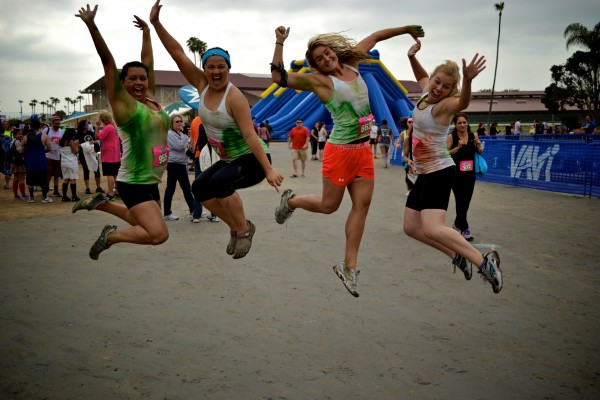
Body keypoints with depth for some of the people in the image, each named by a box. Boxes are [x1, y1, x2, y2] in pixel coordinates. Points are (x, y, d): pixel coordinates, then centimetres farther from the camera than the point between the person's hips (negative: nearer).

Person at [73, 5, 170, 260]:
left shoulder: (152, 100, 6)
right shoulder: (123, 103, -11)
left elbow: (148, 63, 15)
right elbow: (108, 62, -17)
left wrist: (146, 32, 21)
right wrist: (92, 26, -20)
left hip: (152, 183, 8)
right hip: (133, 184, -8)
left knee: (145, 225, 26)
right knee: (158, 234, -22)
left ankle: (101, 203, 38)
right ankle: (111, 236, 4)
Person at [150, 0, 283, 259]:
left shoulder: (234, 97, -21)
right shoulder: (202, 85, -2)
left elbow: (250, 136, -26)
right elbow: (178, 54, -5)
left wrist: (269, 170, -31)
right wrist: (156, 24, -13)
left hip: (252, 159, -8)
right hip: (229, 159, 8)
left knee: (219, 182, -29)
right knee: (199, 188, -3)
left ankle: (244, 229, -7)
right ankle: (236, 227, 12)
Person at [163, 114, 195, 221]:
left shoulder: (180, 134, 18)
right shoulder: (170, 134, -8)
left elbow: (185, 147, 25)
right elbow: (179, 146, -19)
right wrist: (185, 137, -9)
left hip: (182, 164, 9)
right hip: (173, 164, -9)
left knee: (187, 188, 11)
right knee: (170, 188, -4)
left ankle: (192, 211, 17)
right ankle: (167, 213, 2)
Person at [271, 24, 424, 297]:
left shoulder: (352, 63, 9)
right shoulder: (318, 80, -6)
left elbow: (374, 37, 23)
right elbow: (279, 77, -13)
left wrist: (407, 29, 29)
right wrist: (280, 43, -15)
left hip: (364, 150, 6)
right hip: (340, 151, -6)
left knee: (362, 204, 0)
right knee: (329, 205, 2)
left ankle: (349, 266, 7)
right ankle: (290, 201, 33)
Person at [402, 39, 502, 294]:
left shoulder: (445, 105, -18)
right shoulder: (427, 93, 6)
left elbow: (463, 103, -42)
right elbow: (422, 77, 30)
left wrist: (467, 81, -61)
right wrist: (412, 57, 14)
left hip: (440, 172, -9)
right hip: (424, 174, 9)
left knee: (432, 229, -24)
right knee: (411, 227, 11)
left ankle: (485, 261, -15)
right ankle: (458, 256, 20)